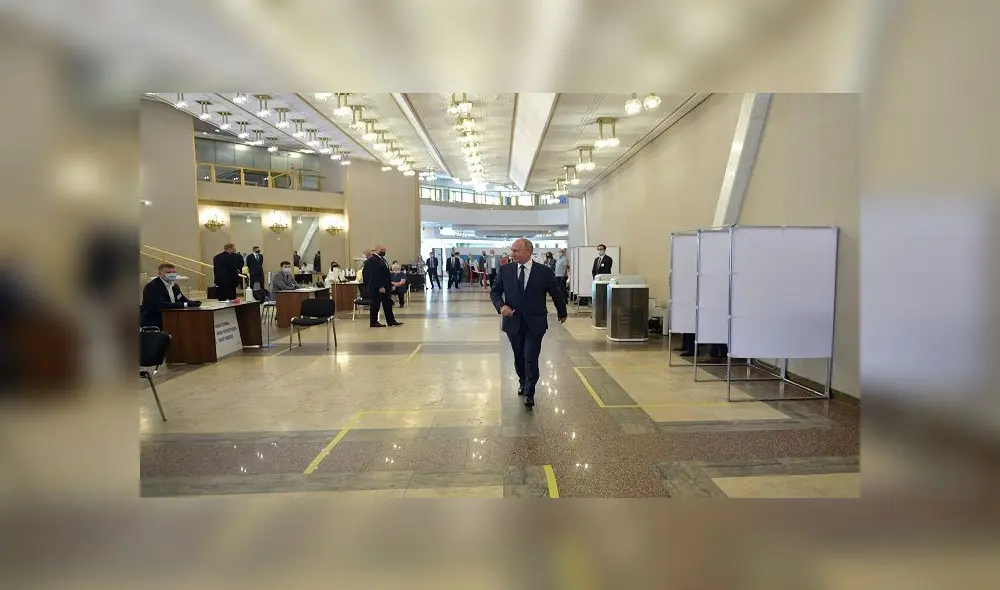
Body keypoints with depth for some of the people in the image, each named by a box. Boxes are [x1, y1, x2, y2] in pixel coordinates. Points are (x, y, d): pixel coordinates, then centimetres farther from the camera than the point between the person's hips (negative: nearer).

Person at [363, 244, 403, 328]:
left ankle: (391, 321, 17)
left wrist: (390, 284, 15)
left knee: (388, 304, 11)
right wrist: (380, 287, -25)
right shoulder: (373, 261, -18)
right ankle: (373, 322, 12)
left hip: (384, 286, 10)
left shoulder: (381, 259, 12)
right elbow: (374, 275, -24)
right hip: (377, 288, -10)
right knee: (376, 305, 2)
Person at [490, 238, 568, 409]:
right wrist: (501, 306, -14)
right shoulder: (505, 270, -2)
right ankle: (523, 383, 40)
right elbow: (495, 291, 7)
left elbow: (556, 293, 6)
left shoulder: (544, 272, -8)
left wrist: (562, 313, 18)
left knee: (531, 359, -5)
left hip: (535, 323, -3)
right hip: (513, 322, 3)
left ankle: (529, 393, 9)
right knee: (518, 357, 15)